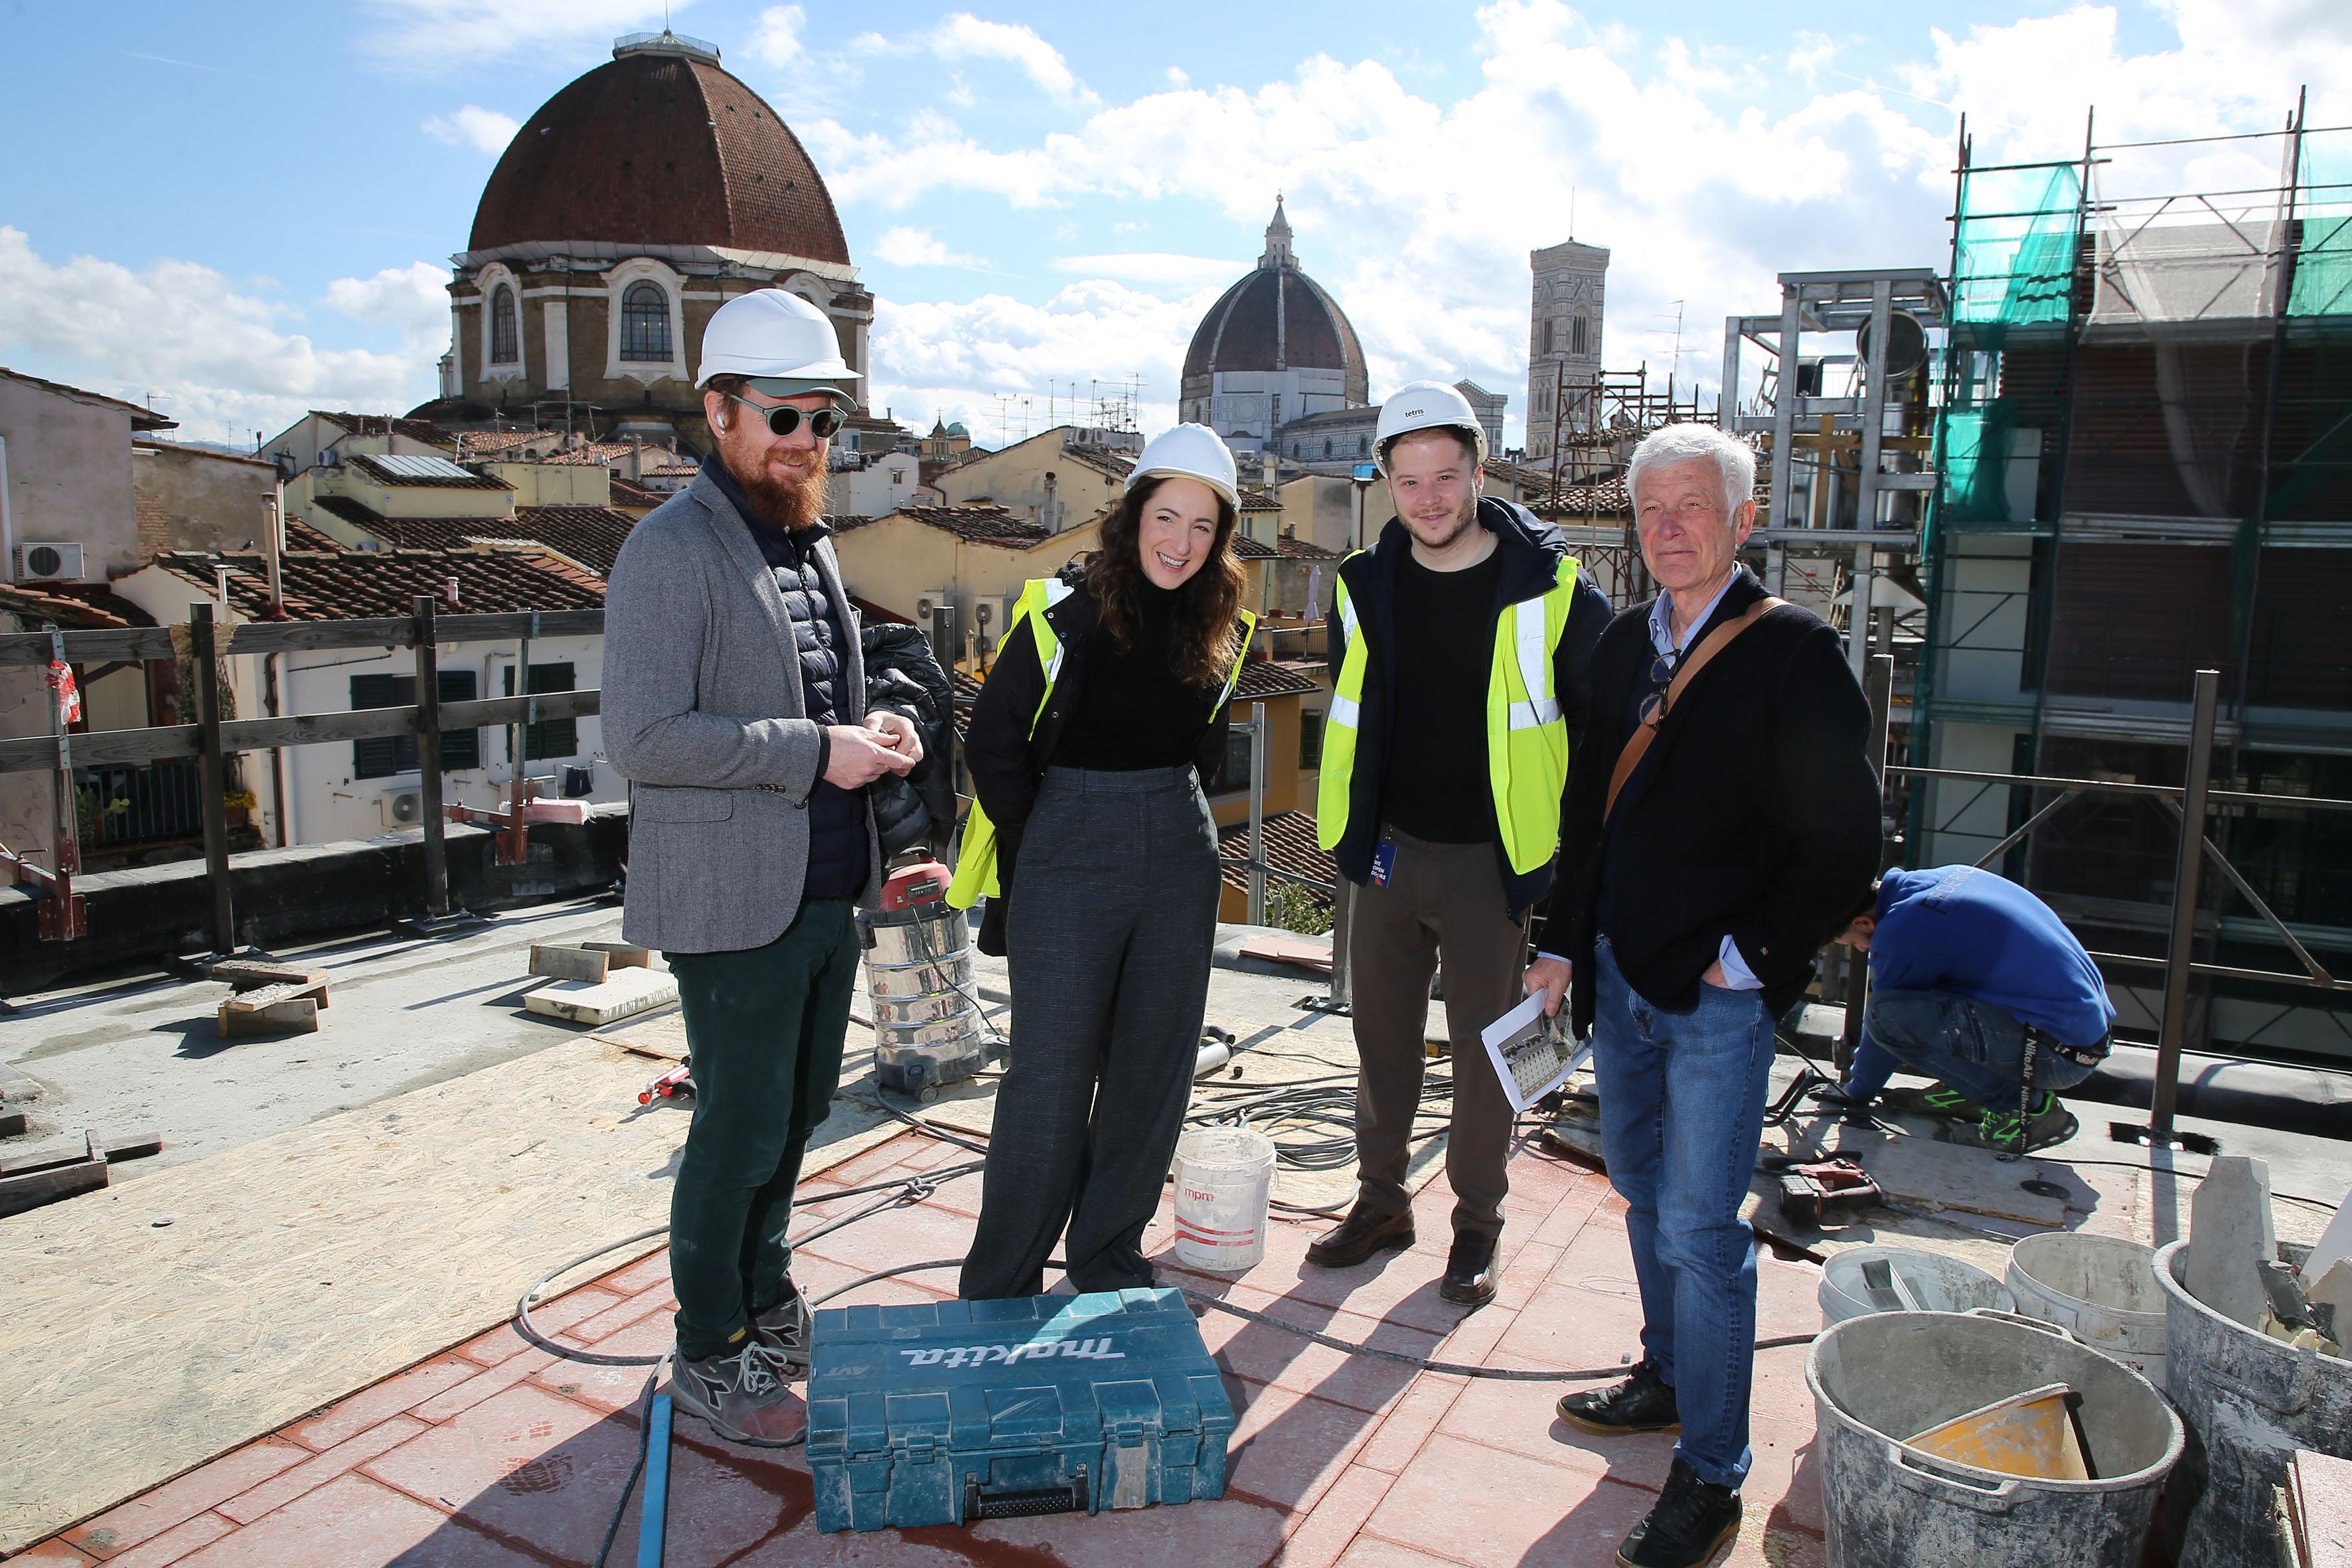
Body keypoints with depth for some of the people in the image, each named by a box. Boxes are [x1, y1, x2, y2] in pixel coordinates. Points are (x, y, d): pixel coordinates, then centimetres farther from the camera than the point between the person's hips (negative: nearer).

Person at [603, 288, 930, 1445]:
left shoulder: (809, 541, 15)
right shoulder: (672, 549, -13)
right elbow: (643, 736, -21)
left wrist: (871, 729, 3)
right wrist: (815, 751, -21)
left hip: (828, 892, 8)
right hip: (735, 904, -8)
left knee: (797, 1114, 18)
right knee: (741, 1130, 3)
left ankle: (766, 1304, 38)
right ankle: (710, 1356, 22)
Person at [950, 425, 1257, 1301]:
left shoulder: (1220, 631, 5)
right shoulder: (1066, 610, -10)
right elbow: (992, 742, -5)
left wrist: (1165, 813, 12)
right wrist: (1039, 850, 0)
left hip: (1179, 860, 5)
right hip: (1068, 858, -5)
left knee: (1153, 1070, 10)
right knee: (1051, 1074, -1)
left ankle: (1108, 1261, 28)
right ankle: (999, 1291, 14)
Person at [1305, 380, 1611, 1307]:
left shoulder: (1550, 588, -10)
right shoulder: (1364, 587, 2)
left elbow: (1601, 732, -3)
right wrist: (1357, 837, 8)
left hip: (1492, 859, -4)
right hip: (1389, 853, 4)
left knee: (1485, 1046, 7)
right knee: (1382, 1035, 13)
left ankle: (1476, 1225, 25)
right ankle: (1381, 1200, 31)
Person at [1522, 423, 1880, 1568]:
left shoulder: (1793, 655, -12)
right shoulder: (1623, 645, 8)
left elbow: (1845, 841, -12)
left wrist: (1748, 957, -12)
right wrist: (1564, 940, 11)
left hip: (1721, 994, -6)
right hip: (1620, 977, 7)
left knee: (1699, 1226, -3)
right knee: (1644, 1195, 19)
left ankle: (1709, 1476, 12)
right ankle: (1669, 1378, 39)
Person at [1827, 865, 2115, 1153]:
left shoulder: (1900, 934, -16)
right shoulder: (1947, 875, 11)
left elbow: (1883, 1017, -2)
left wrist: (1857, 1091, 16)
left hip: (2059, 1053, -10)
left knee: (1888, 1015, -19)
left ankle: (2027, 1107, -7)